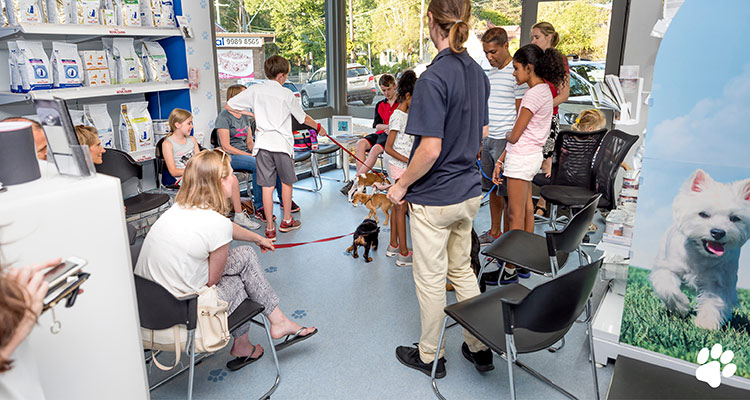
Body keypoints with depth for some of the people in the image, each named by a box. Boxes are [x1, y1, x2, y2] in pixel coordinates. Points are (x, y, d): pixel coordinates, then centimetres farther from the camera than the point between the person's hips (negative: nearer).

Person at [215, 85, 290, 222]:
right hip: (230, 157, -7)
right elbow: (226, 147, -14)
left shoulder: (246, 116, 15)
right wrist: (250, 155, -19)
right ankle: (258, 207, -27)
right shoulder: (224, 117, -9)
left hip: (245, 153, 7)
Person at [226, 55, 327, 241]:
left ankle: (270, 228, 9)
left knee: (267, 186, 5)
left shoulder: (255, 90, 3)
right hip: (282, 143, -2)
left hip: (262, 143, 2)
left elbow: (228, 105, 6)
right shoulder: (287, 94, -3)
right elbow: (303, 118, 6)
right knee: (286, 182, 16)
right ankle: (286, 221, 27)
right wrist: (319, 128, 24)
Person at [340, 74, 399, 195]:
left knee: (376, 149, -33)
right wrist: (388, 126, -12)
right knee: (361, 143, -26)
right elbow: (377, 125, 10)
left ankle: (355, 181, -33)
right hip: (380, 134, 5)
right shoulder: (380, 105, 21)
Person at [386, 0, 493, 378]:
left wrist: (401, 185, -11)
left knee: (430, 279, 9)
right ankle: (479, 347, 35)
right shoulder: (477, 72, 4)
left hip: (434, 199, -8)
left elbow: (430, 149, -25)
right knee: (462, 269, 22)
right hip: (469, 191, 8)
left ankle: (430, 356, 29)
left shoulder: (434, 78, -22)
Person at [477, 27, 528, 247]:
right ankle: (494, 232, 27)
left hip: (505, 140, -8)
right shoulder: (490, 73, 15)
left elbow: (521, 113, -12)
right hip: (487, 139, 8)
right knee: (492, 189, 15)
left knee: (507, 193, -1)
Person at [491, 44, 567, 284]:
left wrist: (507, 136, 9)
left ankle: (510, 271, 8)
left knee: (516, 214, -2)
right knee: (526, 210, 15)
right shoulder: (544, 91, 13)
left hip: (522, 158, -10)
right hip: (531, 155, 10)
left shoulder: (534, 94, -17)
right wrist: (501, 161, 10)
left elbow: (514, 136, -16)